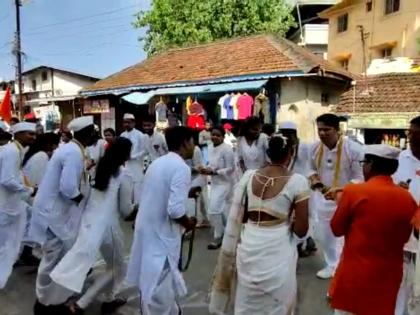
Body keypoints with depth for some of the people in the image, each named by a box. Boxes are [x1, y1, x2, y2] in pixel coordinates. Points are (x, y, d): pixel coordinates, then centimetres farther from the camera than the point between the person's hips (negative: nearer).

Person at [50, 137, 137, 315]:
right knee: (116, 267, 12)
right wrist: (135, 207, 13)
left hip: (88, 221, 6)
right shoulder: (124, 176, -12)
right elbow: (125, 210, -6)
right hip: (107, 226, -6)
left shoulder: (99, 168, 5)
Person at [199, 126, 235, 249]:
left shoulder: (227, 149, -21)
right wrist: (207, 169, -7)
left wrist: (213, 172, -26)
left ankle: (217, 237, 7)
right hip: (215, 182, 8)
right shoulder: (210, 148, 3)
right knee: (225, 209, 20)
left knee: (214, 209, -10)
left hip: (224, 183, -8)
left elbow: (230, 169, -20)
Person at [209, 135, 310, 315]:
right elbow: (301, 230, -11)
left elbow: (237, 218, 4)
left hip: (248, 247, 3)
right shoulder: (298, 181, -12)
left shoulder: (248, 176, -2)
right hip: (278, 250, -3)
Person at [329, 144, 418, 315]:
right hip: (389, 276, 4)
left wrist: (341, 203, 6)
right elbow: (404, 238, 9)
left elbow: (337, 229, -5)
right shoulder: (408, 198, -5)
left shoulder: (354, 191, -18)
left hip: (355, 274, -3)